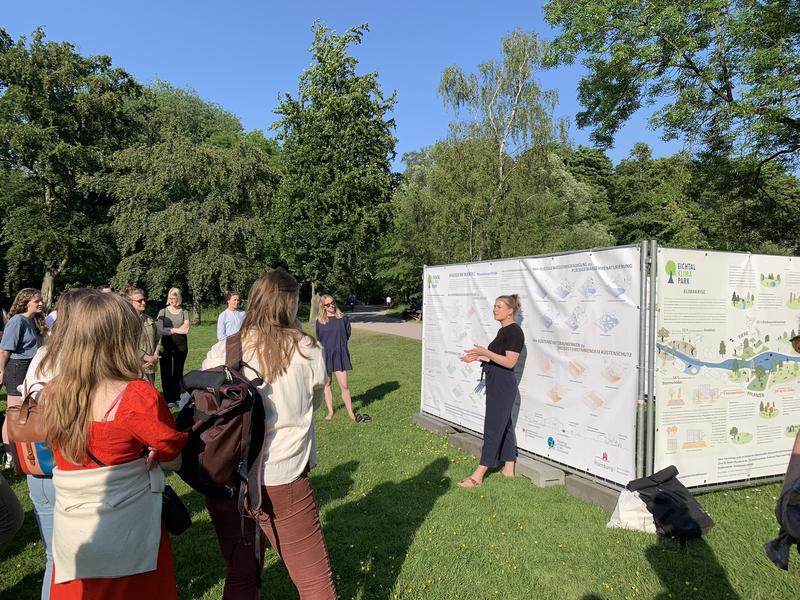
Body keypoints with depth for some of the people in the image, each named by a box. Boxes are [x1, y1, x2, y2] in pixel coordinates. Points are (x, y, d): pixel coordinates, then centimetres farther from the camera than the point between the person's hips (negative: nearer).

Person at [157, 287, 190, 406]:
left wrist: (169, 329, -5)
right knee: (166, 372, 0)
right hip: (166, 344, 0)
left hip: (181, 345, 1)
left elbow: (186, 329, -7)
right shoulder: (163, 312, 5)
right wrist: (178, 329, -7)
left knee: (178, 372, 5)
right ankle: (168, 399, 6)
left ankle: (176, 398, 11)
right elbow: (160, 331, -6)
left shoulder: (184, 312, 7)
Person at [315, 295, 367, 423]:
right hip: (325, 355, 2)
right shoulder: (320, 321, 2)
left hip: (340, 354, -2)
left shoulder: (343, 318, -1)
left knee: (344, 385, -5)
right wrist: (327, 345, 0)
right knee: (327, 384, 10)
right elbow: (319, 339, 10)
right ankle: (330, 411, 23)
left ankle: (351, 413, 3)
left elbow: (347, 335, 6)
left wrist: (337, 344, 2)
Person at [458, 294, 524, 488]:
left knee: (493, 427, -6)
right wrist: (478, 357, 9)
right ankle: (509, 469, 25)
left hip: (503, 386, -10)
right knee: (504, 425, 15)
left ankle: (478, 475, -1)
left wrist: (486, 352, -26)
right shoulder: (503, 330, 14)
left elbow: (510, 362, -21)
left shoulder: (514, 331, -15)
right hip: (496, 383, 10)